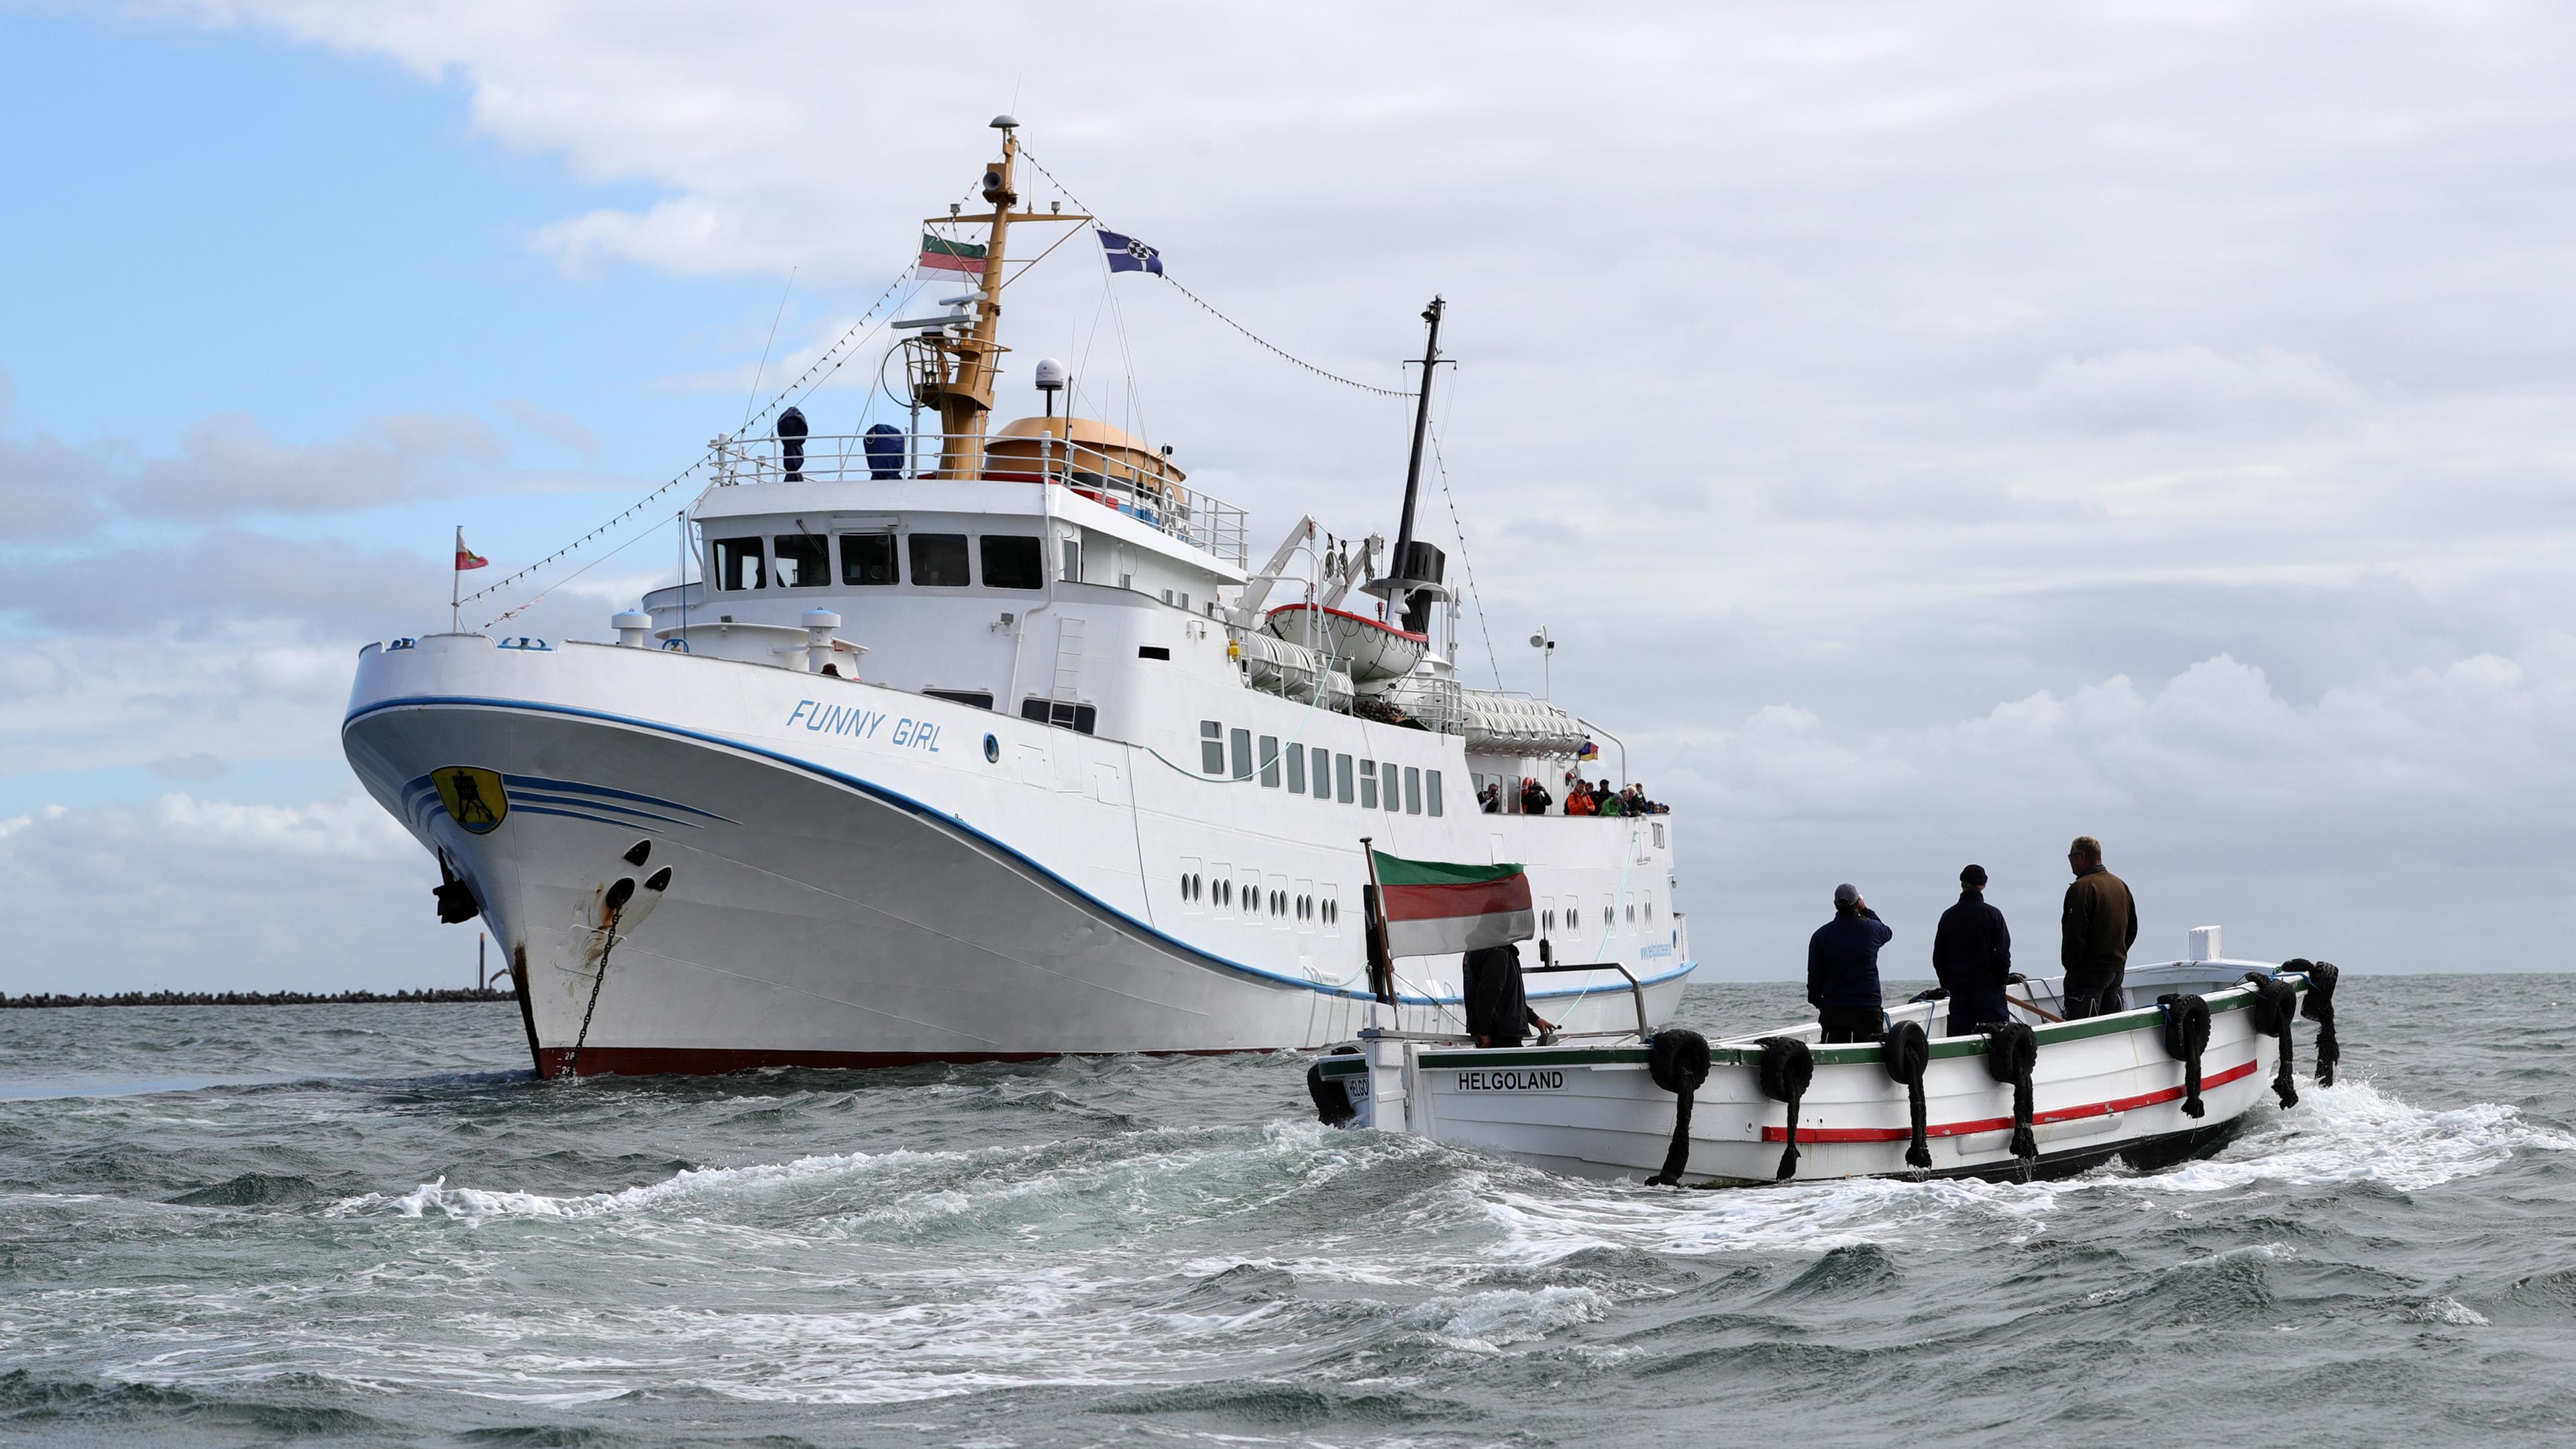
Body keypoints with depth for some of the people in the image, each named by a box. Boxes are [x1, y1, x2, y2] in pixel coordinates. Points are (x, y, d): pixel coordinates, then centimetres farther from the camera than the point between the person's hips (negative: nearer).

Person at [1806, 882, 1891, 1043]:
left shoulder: (1821, 935, -1)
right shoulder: (1872, 929, -3)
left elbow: (1814, 974, 3)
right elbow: (1888, 933, 24)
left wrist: (1817, 1002, 14)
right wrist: (1866, 911, 27)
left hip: (1833, 1009, 1)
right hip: (1868, 1008, -1)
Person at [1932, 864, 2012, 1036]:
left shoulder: (1948, 916, 5)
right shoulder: (1992, 914, -5)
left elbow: (1938, 956, 9)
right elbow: (2003, 953, -6)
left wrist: (1946, 984, 17)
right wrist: (2002, 981, 5)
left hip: (1958, 988, 3)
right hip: (1988, 986, -3)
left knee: (1958, 1034, 2)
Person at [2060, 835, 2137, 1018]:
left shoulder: (2081, 888, -15)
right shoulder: (2121, 885, 14)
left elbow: (2075, 934, -19)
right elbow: (2132, 929, 20)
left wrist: (2069, 964, -8)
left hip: (2088, 973, -9)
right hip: (2118, 968, 9)